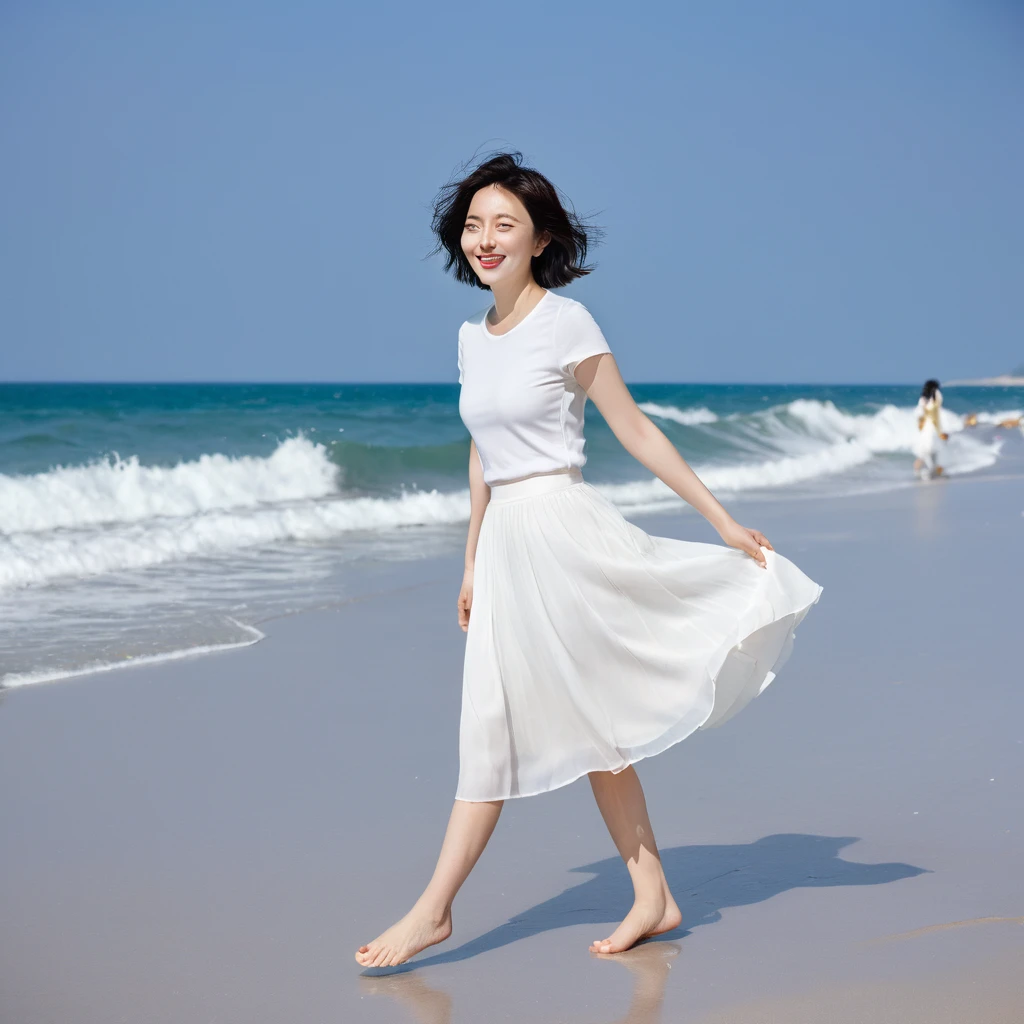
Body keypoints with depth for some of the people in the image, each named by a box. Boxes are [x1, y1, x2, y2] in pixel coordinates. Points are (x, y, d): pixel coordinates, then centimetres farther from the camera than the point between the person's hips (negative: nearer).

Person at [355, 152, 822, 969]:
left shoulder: (565, 323, -8)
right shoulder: (473, 337, 12)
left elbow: (636, 431, -5)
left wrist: (725, 522, -5)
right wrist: (473, 563, 23)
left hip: (565, 533, -8)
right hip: (507, 543, 8)